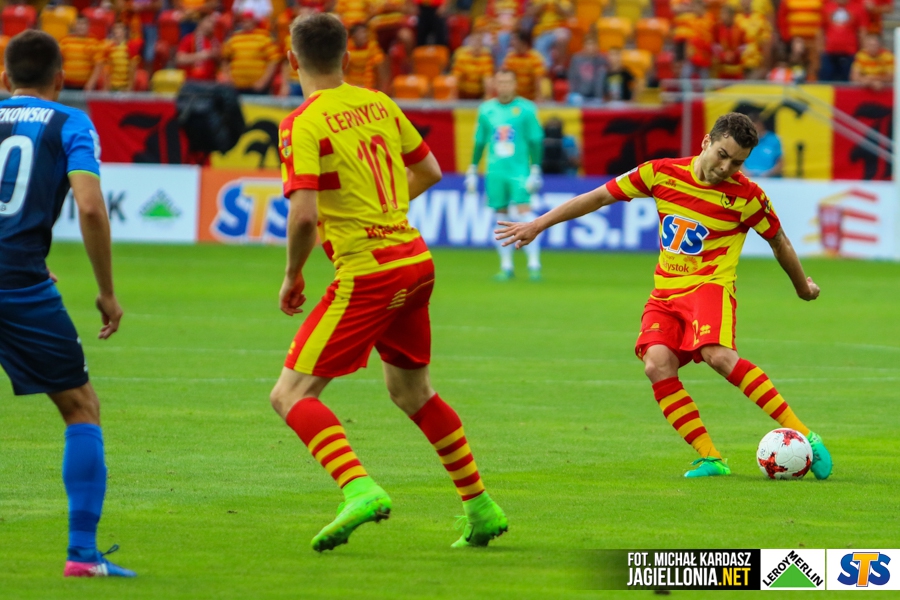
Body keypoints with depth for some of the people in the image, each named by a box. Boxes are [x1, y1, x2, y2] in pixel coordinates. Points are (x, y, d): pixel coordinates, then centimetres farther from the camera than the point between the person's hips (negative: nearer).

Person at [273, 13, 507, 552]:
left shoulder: (303, 124, -12)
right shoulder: (379, 104, 9)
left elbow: (304, 214, -20)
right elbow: (429, 171, 20)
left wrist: (292, 277, -5)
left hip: (365, 272, -7)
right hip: (415, 259, 7)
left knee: (292, 395, -5)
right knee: (412, 391, 24)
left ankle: (360, 488, -26)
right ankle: (482, 508, 26)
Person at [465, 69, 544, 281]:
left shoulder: (526, 109, 0)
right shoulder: (486, 110, 8)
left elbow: (535, 141, 0)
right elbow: (479, 142, 15)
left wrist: (535, 170, -6)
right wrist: (472, 170, 14)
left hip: (520, 171, -3)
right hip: (495, 172, 3)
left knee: (524, 212, -13)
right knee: (501, 216, 4)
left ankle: (534, 264, -10)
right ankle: (506, 266, 10)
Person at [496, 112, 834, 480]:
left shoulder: (746, 196, -4)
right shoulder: (663, 174, 2)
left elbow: (778, 241, 13)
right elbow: (599, 197, 9)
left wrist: (803, 287, 28)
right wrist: (538, 226, 9)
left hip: (710, 285, -4)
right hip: (666, 294, 4)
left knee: (718, 355, -34)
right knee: (657, 364, -25)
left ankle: (803, 437, -32)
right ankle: (710, 459, -20)